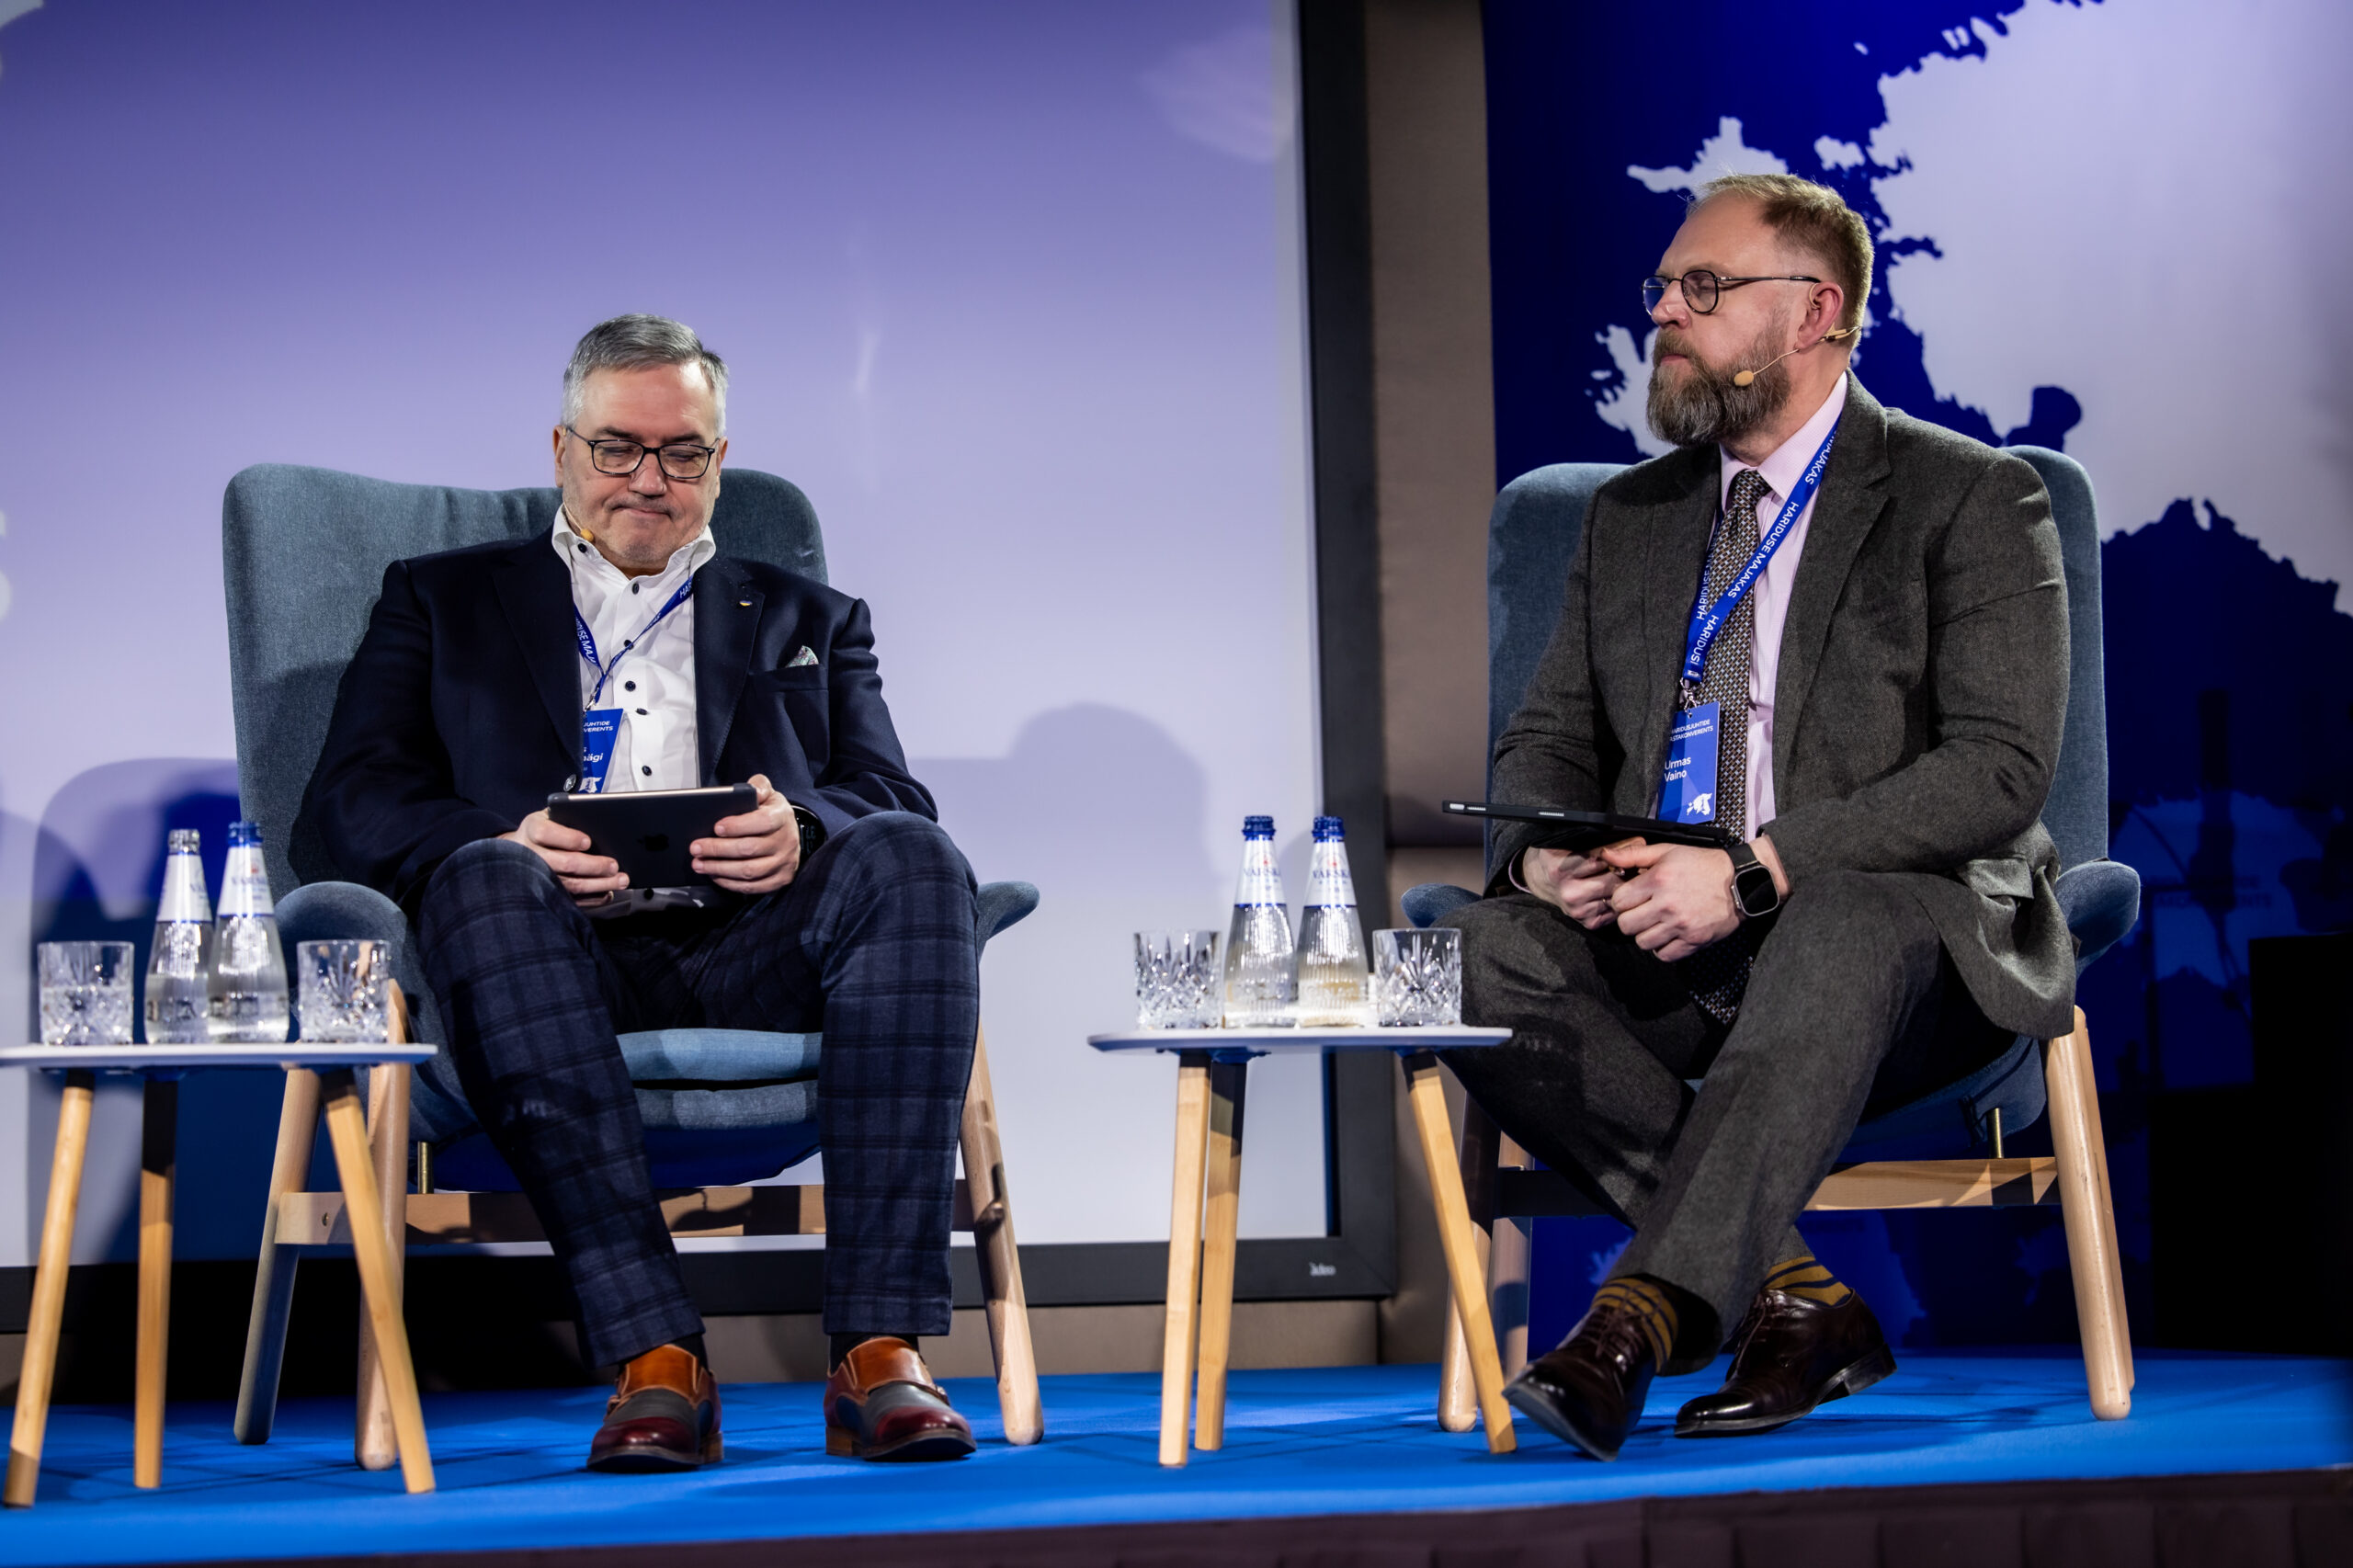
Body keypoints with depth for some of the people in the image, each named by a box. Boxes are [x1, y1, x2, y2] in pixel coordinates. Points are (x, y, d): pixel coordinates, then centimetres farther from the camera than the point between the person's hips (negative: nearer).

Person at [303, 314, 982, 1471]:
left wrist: (804, 829, -11)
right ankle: (654, 1359, -40)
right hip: (558, 963, -1)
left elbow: (891, 801, 14)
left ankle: (882, 1349, -36)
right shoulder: (443, 603, 26)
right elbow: (352, 796, 11)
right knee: (484, 879, -36)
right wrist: (503, 842, -11)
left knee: (907, 857, -29)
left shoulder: (808, 622, 30)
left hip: (754, 957, 1)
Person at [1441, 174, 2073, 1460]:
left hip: (1900, 933, -5)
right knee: (1483, 954, -26)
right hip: (1661, 942, 5)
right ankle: (1789, 1291, -24)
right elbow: (1547, 740, 19)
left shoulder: (1968, 499, 0)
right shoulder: (1631, 516, 19)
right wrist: (1545, 852, -8)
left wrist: (1756, 868, -23)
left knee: (1843, 922, -40)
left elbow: (2001, 768, -12)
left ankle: (1645, 1312, -49)